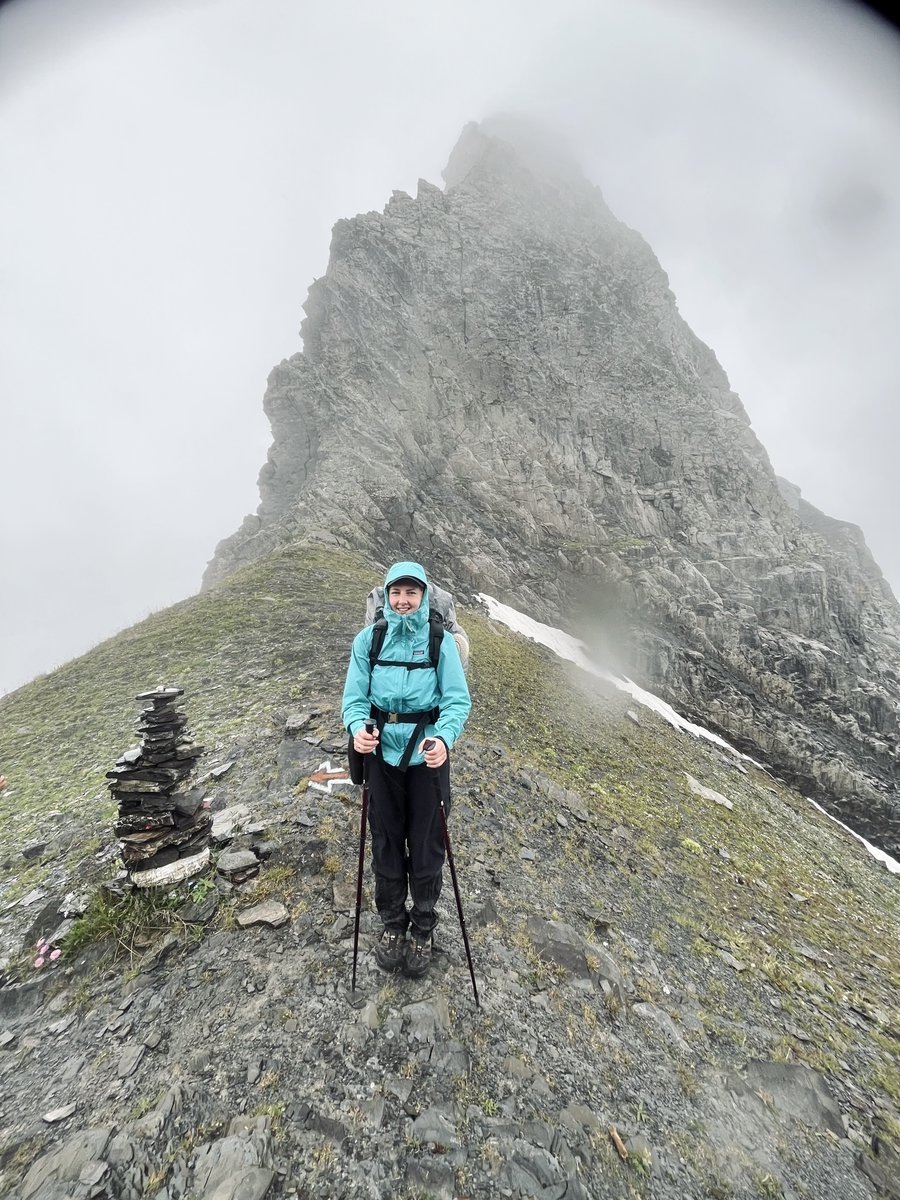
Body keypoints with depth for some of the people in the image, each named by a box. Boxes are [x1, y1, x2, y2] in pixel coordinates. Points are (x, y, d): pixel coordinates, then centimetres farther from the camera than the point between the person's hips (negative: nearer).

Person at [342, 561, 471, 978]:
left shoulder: (440, 641, -8)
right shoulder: (368, 640, -2)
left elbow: (457, 699, -10)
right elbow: (354, 696, -2)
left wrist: (444, 738, -29)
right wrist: (358, 728, -23)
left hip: (428, 754, -1)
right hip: (382, 753, 2)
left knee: (426, 846, 12)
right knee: (386, 844, 16)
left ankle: (423, 930, 39)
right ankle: (392, 924, 42)